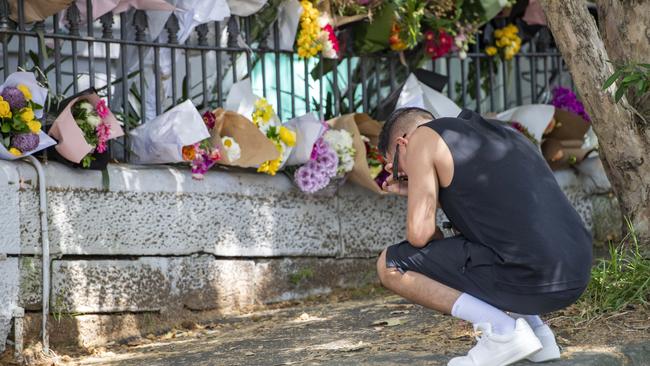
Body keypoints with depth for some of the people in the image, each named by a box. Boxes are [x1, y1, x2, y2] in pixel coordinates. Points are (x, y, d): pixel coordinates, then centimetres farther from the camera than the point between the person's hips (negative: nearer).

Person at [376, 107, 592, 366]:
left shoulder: (422, 137, 4)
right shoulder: (500, 132, 26)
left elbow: (420, 232, -3)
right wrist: (415, 191, 33)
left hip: (525, 280, -8)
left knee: (390, 266, 5)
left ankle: (502, 330, -4)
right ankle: (536, 330, 16)